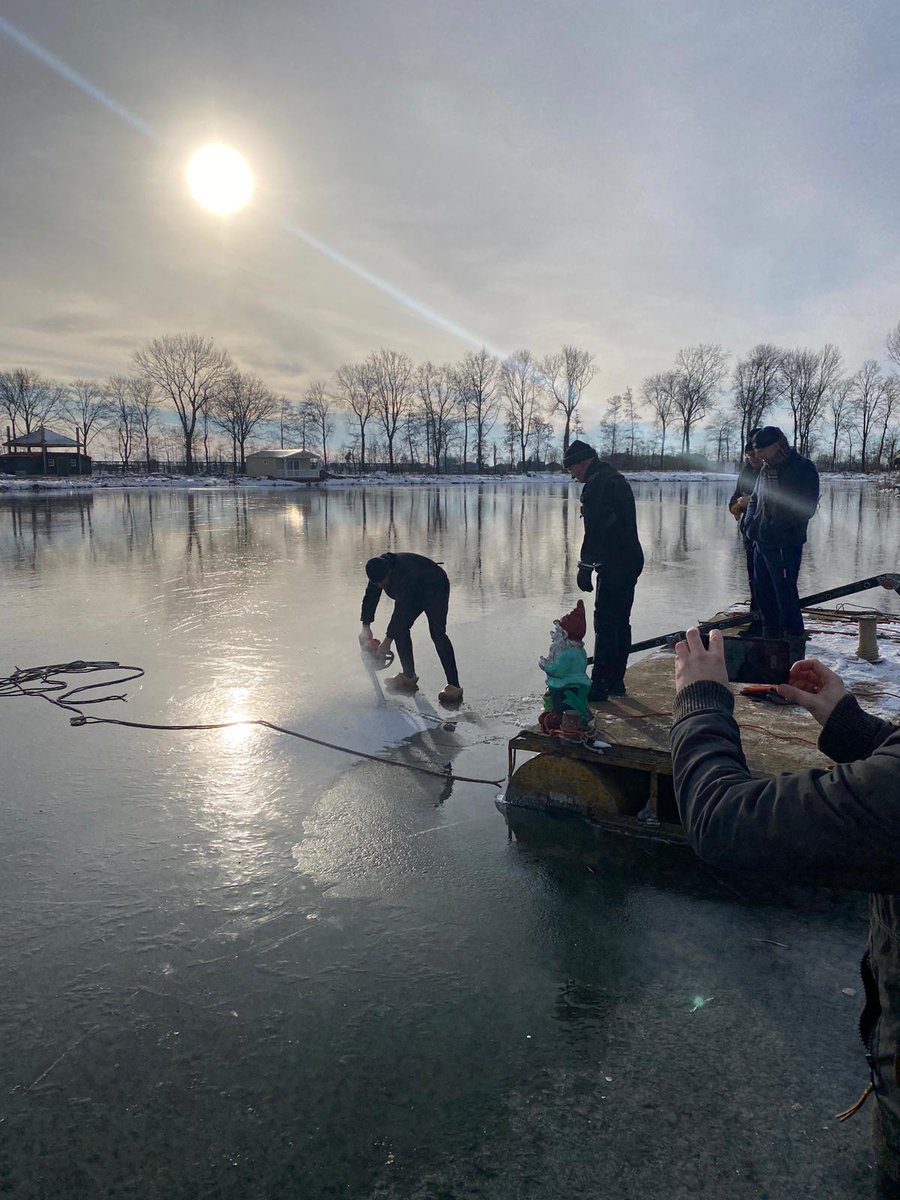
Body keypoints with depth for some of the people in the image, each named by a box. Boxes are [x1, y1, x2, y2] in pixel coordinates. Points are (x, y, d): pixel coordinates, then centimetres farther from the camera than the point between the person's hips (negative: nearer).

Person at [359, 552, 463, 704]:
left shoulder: (405, 572, -41)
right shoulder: (378, 570, -18)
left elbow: (402, 610, -38)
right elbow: (370, 598, -8)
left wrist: (387, 641, -35)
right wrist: (366, 628, -16)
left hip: (435, 590, -8)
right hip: (413, 594, 8)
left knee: (437, 633, -20)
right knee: (400, 628, -3)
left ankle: (454, 686, -22)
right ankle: (409, 677, 8)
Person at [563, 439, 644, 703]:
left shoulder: (597, 483, -13)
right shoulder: (616, 479, 20)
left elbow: (595, 529, -20)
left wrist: (585, 566, -18)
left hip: (613, 564, -10)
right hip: (631, 560, 10)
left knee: (605, 624, -6)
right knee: (620, 622, 14)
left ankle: (599, 686, -3)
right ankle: (616, 681, 22)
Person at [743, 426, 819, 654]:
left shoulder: (803, 469, -10)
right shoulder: (766, 469, 14)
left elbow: (805, 508, -16)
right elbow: (755, 500, 24)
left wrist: (772, 529, -18)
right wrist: (751, 523, 5)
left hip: (785, 545, -8)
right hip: (761, 543, 8)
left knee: (785, 595, -5)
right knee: (763, 593, 15)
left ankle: (795, 644, 6)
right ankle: (771, 637, 29)